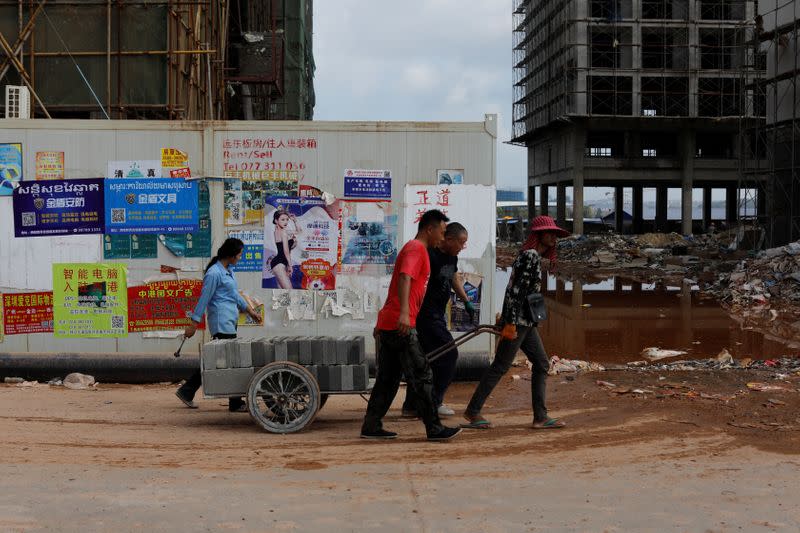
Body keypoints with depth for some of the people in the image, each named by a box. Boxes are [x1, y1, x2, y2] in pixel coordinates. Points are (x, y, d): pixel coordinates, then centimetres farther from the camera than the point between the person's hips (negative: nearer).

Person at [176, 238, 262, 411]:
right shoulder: (214, 273, -15)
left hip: (229, 322, 10)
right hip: (222, 323, -10)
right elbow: (204, 299, -14)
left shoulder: (228, 270, 15)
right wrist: (193, 324, -12)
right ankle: (236, 402, 2)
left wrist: (250, 310, 26)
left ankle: (187, 392, 19)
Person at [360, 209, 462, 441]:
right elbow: (405, 278, -25)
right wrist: (404, 313, -39)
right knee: (422, 377, -6)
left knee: (387, 379, 11)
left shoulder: (412, 248, 24)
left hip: (387, 324, 10)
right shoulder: (417, 248, -8)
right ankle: (434, 429, -3)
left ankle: (371, 427, 11)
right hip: (401, 326, -10)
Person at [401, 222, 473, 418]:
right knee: (449, 354, -8)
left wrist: (466, 301, 31)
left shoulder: (451, 256, 12)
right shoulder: (430, 256, -19)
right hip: (426, 315, -10)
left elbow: (454, 278, 30)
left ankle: (411, 406, 16)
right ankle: (434, 402, 1)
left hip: (437, 315, 10)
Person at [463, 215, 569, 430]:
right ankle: (473, 411, 3)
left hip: (526, 322, 10)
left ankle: (540, 416, 9)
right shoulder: (530, 256, -13)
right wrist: (510, 323, -23)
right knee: (500, 366, -5)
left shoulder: (534, 257, 17)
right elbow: (517, 289, -20)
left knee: (541, 364, 8)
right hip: (517, 321, -10)